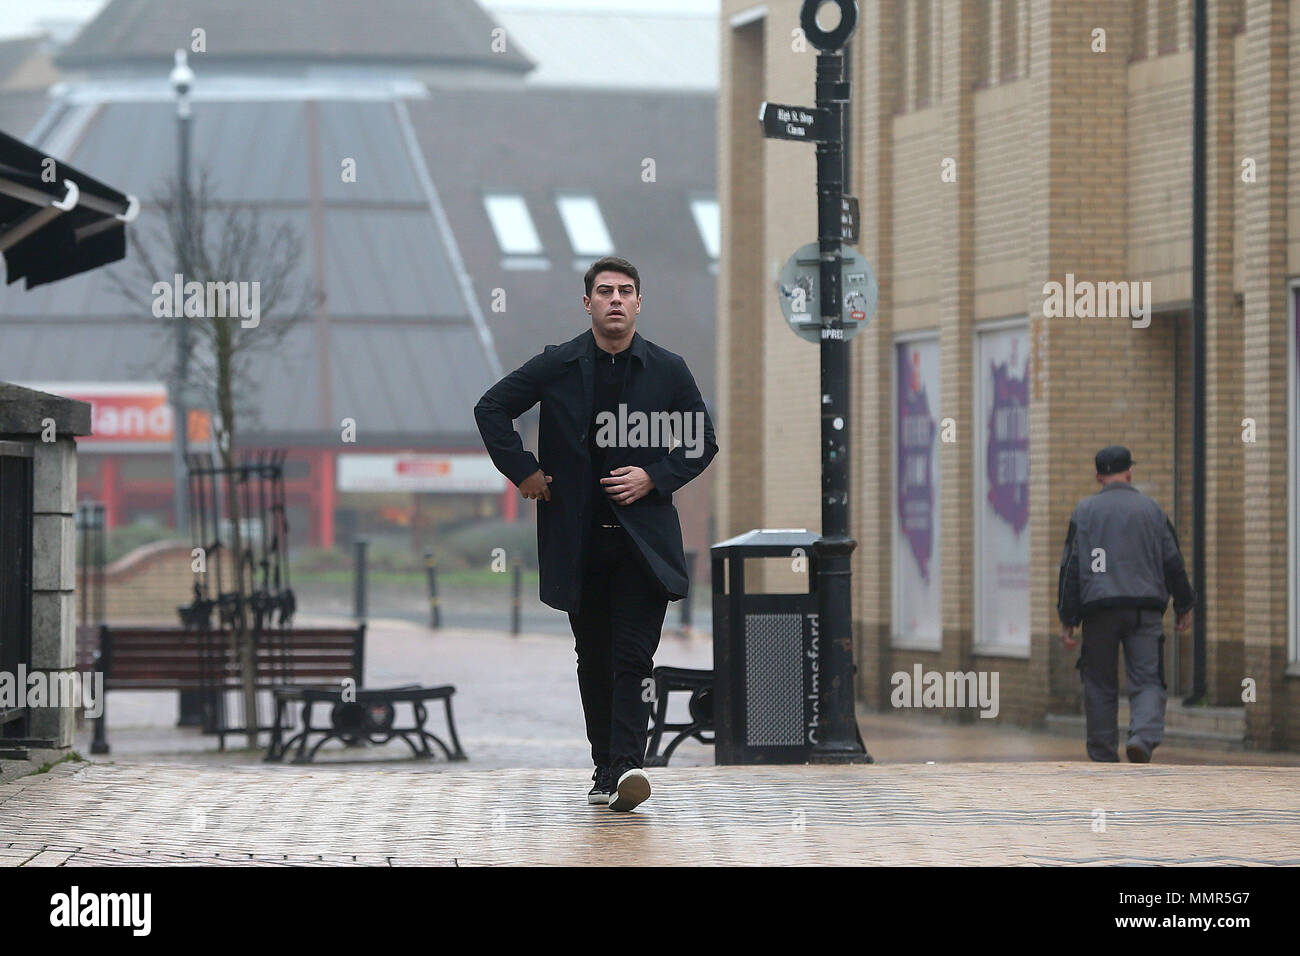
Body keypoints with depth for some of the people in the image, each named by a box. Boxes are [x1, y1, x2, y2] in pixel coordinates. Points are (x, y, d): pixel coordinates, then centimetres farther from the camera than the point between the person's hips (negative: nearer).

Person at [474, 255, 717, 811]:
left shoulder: (668, 370, 3)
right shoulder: (557, 367, 2)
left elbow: (702, 441, 10)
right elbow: (491, 409, 9)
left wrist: (654, 478, -5)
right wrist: (523, 472, 1)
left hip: (644, 535, -1)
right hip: (578, 535, 1)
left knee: (634, 655, -11)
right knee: (593, 657, 8)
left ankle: (625, 765, -20)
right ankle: (604, 768, 16)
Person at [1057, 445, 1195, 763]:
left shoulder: (1085, 510, 5)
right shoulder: (1151, 508, 8)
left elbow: (1070, 567, 0)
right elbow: (1173, 561, 9)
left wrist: (1067, 620, 1)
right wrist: (1184, 606, 20)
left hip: (1098, 609, 0)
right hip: (1145, 608, 0)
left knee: (1100, 686, 8)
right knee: (1147, 680, -2)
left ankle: (1104, 760, 8)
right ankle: (1144, 736, -28)